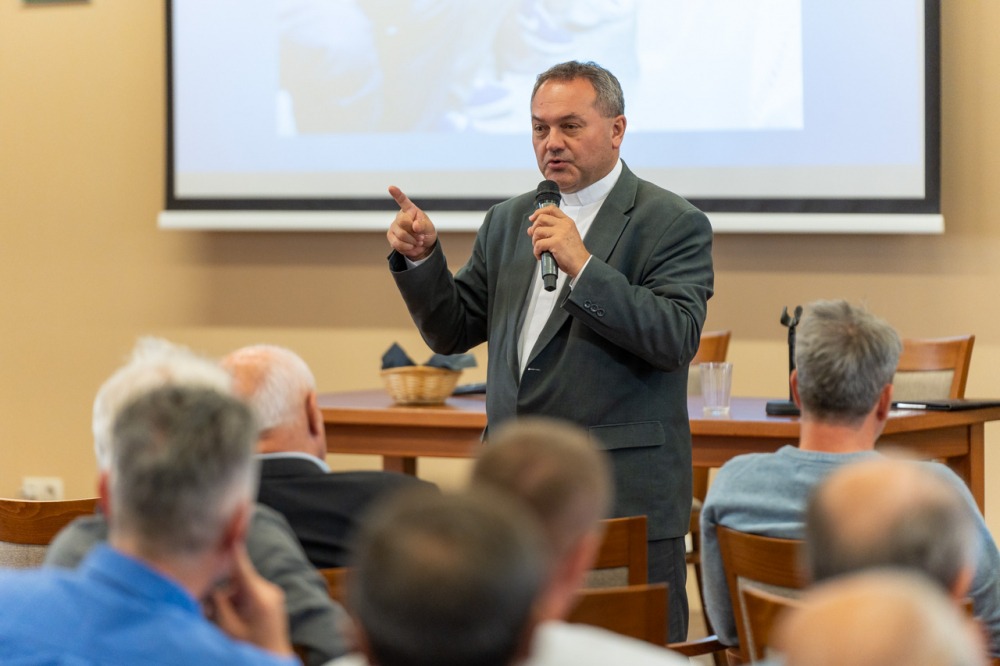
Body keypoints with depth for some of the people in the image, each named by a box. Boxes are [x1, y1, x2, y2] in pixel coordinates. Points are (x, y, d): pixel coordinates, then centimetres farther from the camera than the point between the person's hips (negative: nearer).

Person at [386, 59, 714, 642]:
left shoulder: (673, 224, -2)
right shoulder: (507, 223, 17)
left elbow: (678, 339, -15)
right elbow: (452, 332, 18)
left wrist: (582, 265, -21)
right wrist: (421, 258, 0)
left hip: (626, 499, -5)